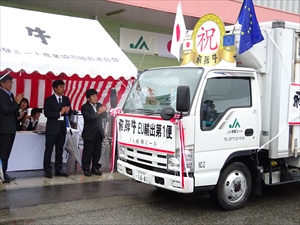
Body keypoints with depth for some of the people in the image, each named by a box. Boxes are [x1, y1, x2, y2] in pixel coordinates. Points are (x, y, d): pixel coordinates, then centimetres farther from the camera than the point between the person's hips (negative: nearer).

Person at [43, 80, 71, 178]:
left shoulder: (66, 99, 11)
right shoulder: (49, 99, -5)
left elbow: (69, 113, 13)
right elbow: (47, 113, -14)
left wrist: (67, 111, -10)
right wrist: (60, 113, -20)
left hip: (62, 127, 5)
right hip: (52, 128, -5)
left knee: (60, 150, 9)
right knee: (49, 150, -1)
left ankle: (58, 169, 16)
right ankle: (47, 170, 5)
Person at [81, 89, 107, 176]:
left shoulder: (99, 105, 9)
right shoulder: (85, 107, -8)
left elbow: (104, 116, 6)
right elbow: (88, 117, -23)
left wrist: (103, 111, -15)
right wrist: (98, 112, -33)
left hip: (99, 132, 5)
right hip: (89, 133, -5)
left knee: (97, 151, 8)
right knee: (88, 152, 0)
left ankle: (95, 168, 18)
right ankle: (86, 169, 9)